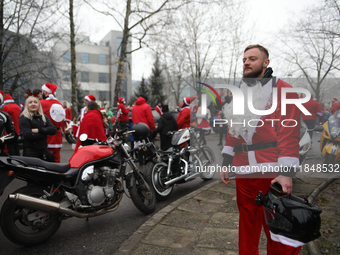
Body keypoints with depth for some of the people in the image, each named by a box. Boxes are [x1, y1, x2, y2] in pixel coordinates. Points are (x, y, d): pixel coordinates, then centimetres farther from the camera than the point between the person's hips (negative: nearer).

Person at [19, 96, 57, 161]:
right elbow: (28, 135, -16)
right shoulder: (23, 118, -2)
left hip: (44, 151, 5)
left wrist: (39, 130, -13)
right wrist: (45, 132, -7)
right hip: (30, 153, -5)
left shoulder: (44, 117, 15)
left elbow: (53, 130, 1)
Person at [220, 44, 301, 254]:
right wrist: (226, 163, 13)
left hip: (272, 173, -5)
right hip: (243, 172, 6)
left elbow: (290, 132, -11)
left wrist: (286, 172, -17)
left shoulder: (282, 90, -3)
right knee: (247, 223, 17)